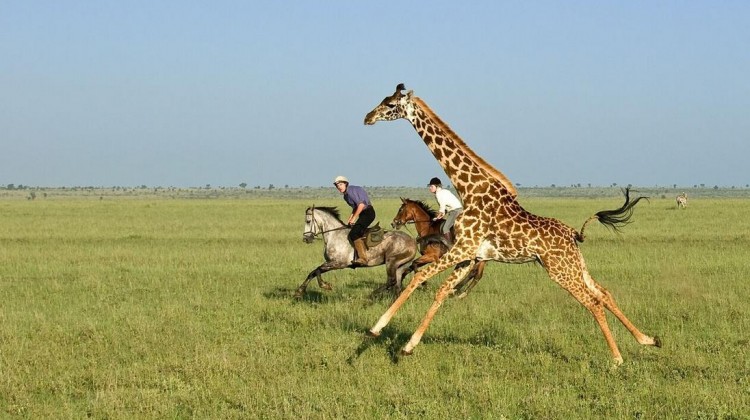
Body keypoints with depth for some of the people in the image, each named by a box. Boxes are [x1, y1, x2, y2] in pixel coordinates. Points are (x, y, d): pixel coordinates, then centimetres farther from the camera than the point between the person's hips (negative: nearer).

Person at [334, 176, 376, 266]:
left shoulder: (351, 191, -14)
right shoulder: (346, 196, 17)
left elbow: (361, 204, -21)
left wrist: (353, 219, -15)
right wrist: (349, 221, 14)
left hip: (368, 212, -11)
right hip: (363, 213, 11)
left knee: (354, 234, -22)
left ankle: (362, 258, -28)